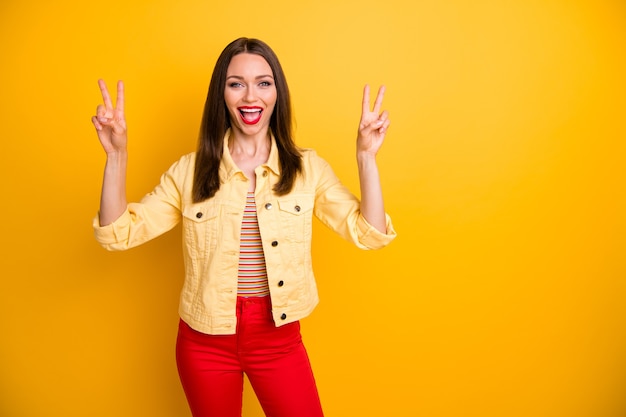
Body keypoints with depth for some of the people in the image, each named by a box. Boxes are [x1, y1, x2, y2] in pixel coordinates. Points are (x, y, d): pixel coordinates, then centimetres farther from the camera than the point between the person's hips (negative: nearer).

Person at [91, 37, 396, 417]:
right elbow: (119, 233, -7)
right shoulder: (190, 171, -4)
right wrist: (117, 155, -18)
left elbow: (369, 234, -9)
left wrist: (367, 157, -19)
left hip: (280, 339, 0)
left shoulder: (307, 168, -4)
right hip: (204, 342, 1)